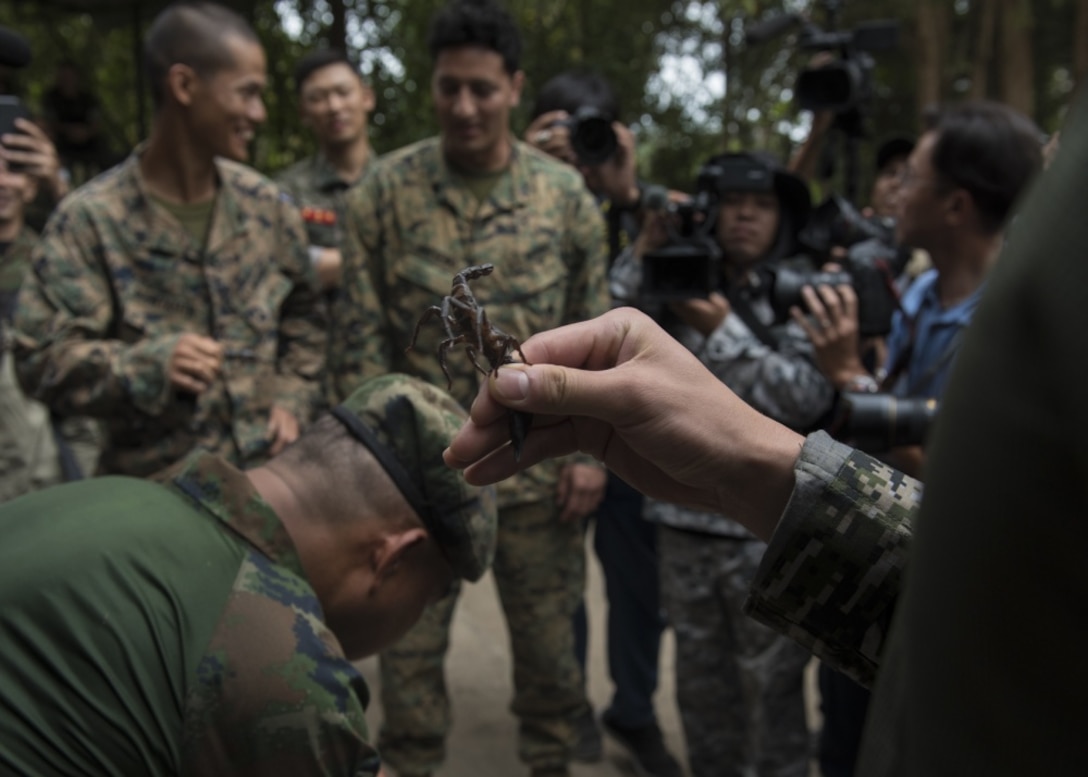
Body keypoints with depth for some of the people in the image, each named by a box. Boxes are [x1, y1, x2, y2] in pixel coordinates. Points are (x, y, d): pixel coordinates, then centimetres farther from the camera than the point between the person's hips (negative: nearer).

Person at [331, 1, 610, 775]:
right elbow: (360, 334, -3)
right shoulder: (386, 188, -5)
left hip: (536, 467, 1)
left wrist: (590, 450, -2)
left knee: (548, 636, 15)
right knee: (409, 645, 11)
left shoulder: (567, 195, -2)